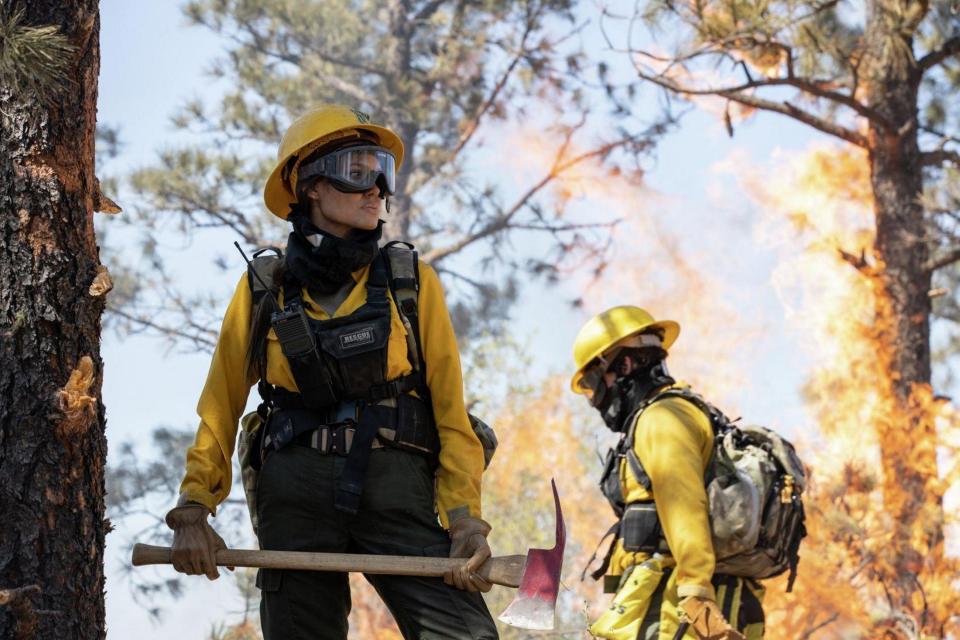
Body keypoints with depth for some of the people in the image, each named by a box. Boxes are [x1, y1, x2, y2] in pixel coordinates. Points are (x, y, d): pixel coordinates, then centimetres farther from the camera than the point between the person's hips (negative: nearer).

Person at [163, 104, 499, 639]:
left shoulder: (412, 283, 7)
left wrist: (466, 518, -8)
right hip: (296, 494, 1)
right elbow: (220, 410, 12)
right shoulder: (264, 291, 9)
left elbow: (451, 409, 4)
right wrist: (194, 509, -1)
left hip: (395, 492, -1)